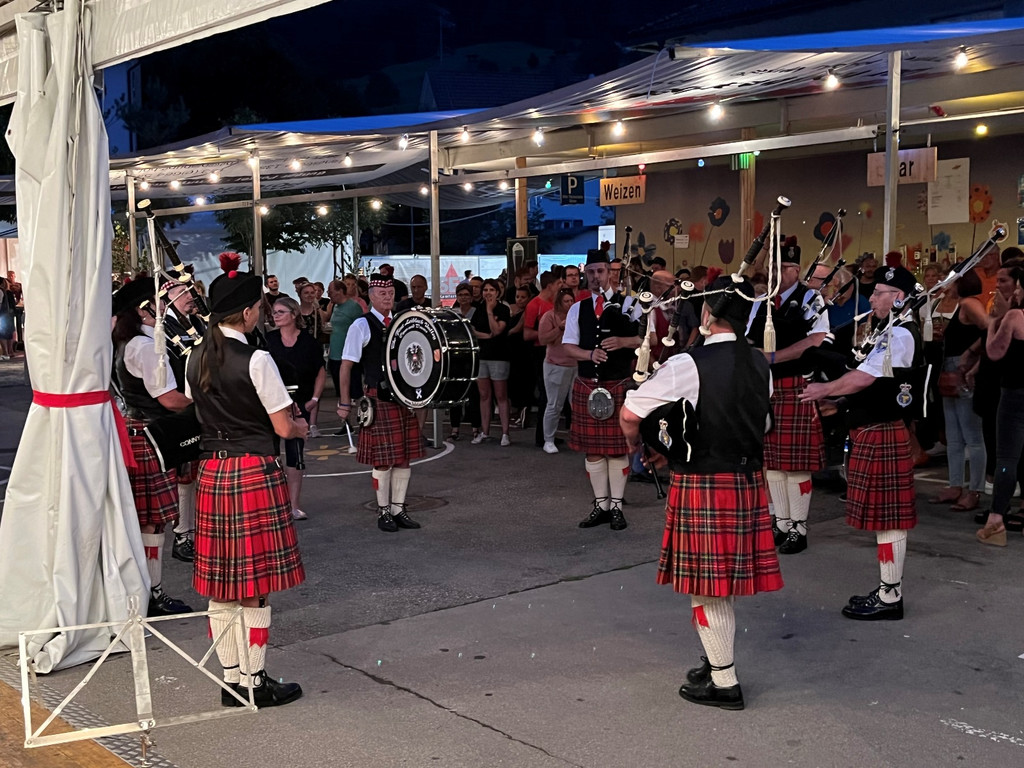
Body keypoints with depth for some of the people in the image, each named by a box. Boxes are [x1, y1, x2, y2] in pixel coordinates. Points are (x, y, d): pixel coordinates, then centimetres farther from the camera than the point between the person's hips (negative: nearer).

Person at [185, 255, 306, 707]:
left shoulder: (197, 358, 7)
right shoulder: (256, 360, -14)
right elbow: (284, 428, -10)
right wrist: (301, 426, 10)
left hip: (212, 473, 7)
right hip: (255, 472, -7)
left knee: (220, 584, 11)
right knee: (256, 585, 2)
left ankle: (232, 679, 20)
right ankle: (255, 683, 11)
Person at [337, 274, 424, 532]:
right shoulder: (362, 325, -5)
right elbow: (346, 365, -7)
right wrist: (345, 402, -11)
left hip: (403, 396, 5)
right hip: (378, 398, -5)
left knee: (404, 456, 7)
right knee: (382, 459, -1)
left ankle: (398, 509, 17)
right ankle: (383, 512, 11)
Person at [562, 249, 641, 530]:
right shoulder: (578, 309, 8)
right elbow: (568, 346, 4)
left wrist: (623, 342, -20)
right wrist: (590, 354, -16)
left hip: (618, 385, -3)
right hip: (586, 386, 3)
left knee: (617, 448, 2)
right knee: (592, 448, 8)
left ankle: (616, 505, 13)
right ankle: (601, 505, 19)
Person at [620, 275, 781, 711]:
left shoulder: (688, 365, -16)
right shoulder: (760, 366, 6)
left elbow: (630, 414, -16)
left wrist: (638, 446, 7)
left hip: (702, 487, -7)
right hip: (748, 481, 7)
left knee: (706, 585, 4)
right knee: (722, 580, 19)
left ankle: (724, 684, 13)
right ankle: (719, 662, 32)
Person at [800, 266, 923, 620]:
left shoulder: (899, 334, -16)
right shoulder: (888, 331, 17)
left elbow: (863, 378, -22)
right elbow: (866, 381, 18)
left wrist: (824, 390, -8)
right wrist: (836, 399, 7)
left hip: (882, 433, -10)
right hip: (873, 430, 10)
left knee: (887, 517, -3)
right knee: (884, 516, 15)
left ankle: (890, 599, 4)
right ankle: (888, 589, 24)